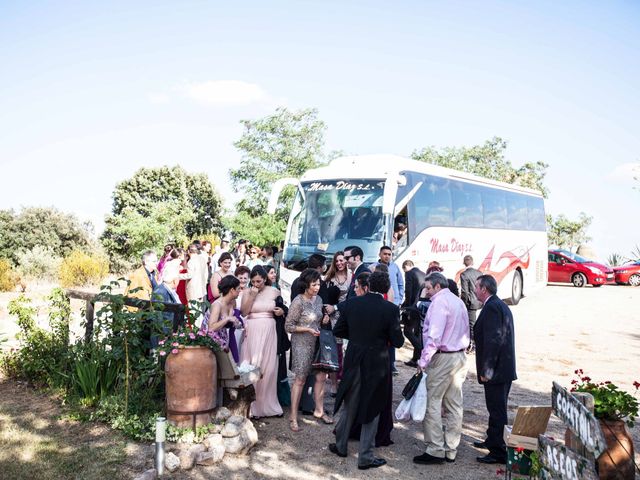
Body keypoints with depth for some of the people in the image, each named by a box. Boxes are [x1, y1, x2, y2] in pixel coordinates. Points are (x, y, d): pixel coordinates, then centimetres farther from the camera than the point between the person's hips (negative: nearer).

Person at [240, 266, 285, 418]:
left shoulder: (274, 292, 5)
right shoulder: (247, 293, 3)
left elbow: (282, 309, 16)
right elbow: (244, 312, -7)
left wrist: (282, 311, -5)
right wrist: (252, 296, -14)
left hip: (269, 333, 1)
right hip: (252, 333, -1)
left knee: (268, 367, 4)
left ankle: (268, 404, 17)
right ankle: (251, 405, 11)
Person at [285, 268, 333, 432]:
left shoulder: (318, 299, 6)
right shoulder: (298, 301, -15)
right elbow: (288, 326, -13)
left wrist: (324, 320, -1)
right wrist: (308, 329, -19)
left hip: (317, 343, 6)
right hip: (302, 344, -6)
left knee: (321, 376, 8)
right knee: (300, 380, 0)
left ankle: (319, 410, 25)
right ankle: (293, 417, 10)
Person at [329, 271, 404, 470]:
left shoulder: (350, 304, -7)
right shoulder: (391, 309, -15)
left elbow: (338, 331, 2)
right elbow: (398, 342, -11)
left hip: (354, 362, 3)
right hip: (377, 366, -3)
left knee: (349, 406, 21)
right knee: (371, 409, 10)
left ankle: (340, 446, 35)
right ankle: (365, 457, 17)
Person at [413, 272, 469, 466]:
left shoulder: (439, 302, -13)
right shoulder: (458, 301, 15)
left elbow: (434, 336, -20)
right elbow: (465, 332, 17)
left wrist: (423, 361, -18)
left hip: (443, 357, -9)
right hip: (460, 356, 9)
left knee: (432, 403, -3)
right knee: (454, 405, 11)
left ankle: (435, 451, 0)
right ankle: (450, 450, 18)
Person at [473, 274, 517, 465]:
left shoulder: (491, 308, -18)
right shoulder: (501, 305, 14)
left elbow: (493, 341, -24)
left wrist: (486, 370, -20)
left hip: (496, 370, -10)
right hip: (504, 368, 10)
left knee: (497, 411, -2)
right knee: (496, 408, 21)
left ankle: (499, 452, 5)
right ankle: (492, 441, 36)